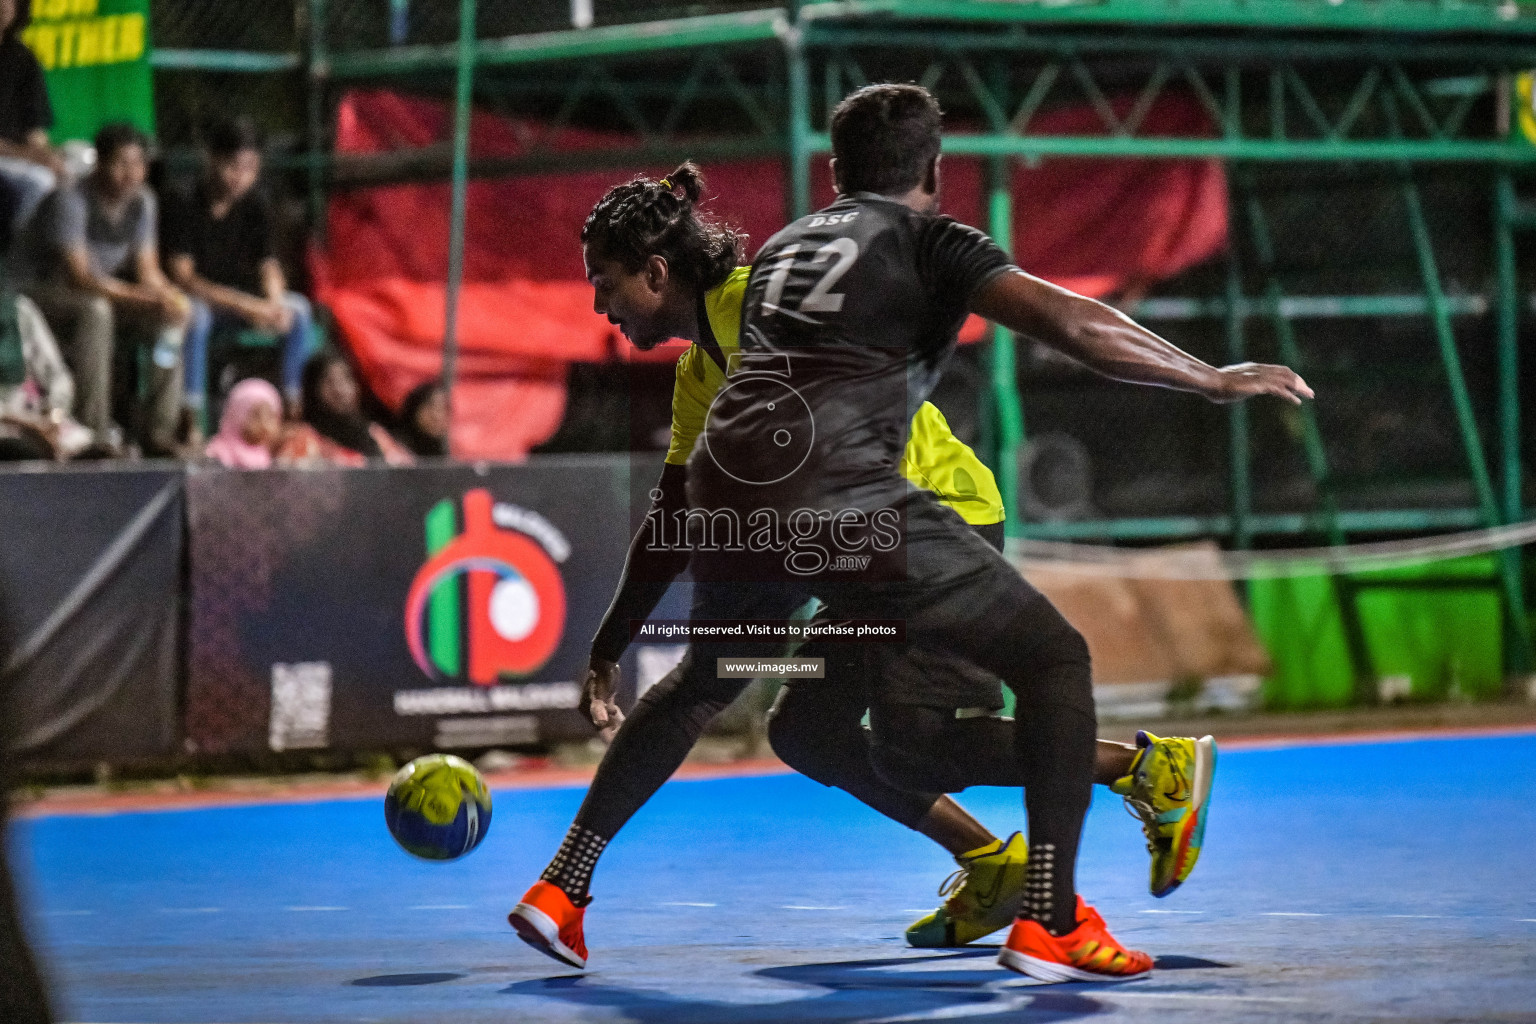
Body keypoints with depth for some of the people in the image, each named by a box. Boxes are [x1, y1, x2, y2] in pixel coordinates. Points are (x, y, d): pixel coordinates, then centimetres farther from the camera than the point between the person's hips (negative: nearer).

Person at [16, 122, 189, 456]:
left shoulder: (142, 203, 0)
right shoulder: (70, 201, -24)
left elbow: (147, 270, 1)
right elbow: (81, 278, -30)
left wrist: (167, 294, -23)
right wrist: (147, 297, -36)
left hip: (101, 294, 7)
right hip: (43, 291, -7)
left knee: (175, 314, -13)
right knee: (95, 311, -39)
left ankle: (158, 432, -14)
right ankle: (94, 432, -36)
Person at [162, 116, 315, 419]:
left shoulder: (255, 205, -1)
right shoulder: (182, 203, -17)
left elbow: (267, 263, -2)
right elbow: (183, 277, -21)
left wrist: (274, 303, -26)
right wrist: (244, 306, -29)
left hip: (237, 299, 5)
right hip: (194, 299, -5)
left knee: (298, 309, -17)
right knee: (196, 314, -39)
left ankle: (296, 402, -14)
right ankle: (193, 410, -35)